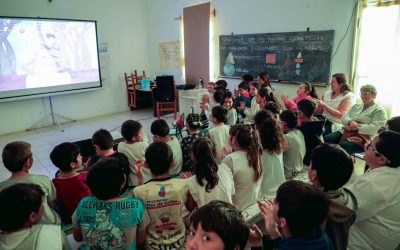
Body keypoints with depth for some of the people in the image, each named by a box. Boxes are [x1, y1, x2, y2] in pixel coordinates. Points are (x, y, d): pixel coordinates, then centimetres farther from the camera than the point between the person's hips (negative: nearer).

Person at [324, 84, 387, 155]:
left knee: (343, 145, -36)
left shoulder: (379, 110, 2)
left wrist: (356, 127, -14)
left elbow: (374, 128, -11)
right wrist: (350, 122, -11)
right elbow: (344, 118, 12)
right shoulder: (356, 106, 22)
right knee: (327, 138, -21)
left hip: (364, 137, -6)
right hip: (347, 132, 6)